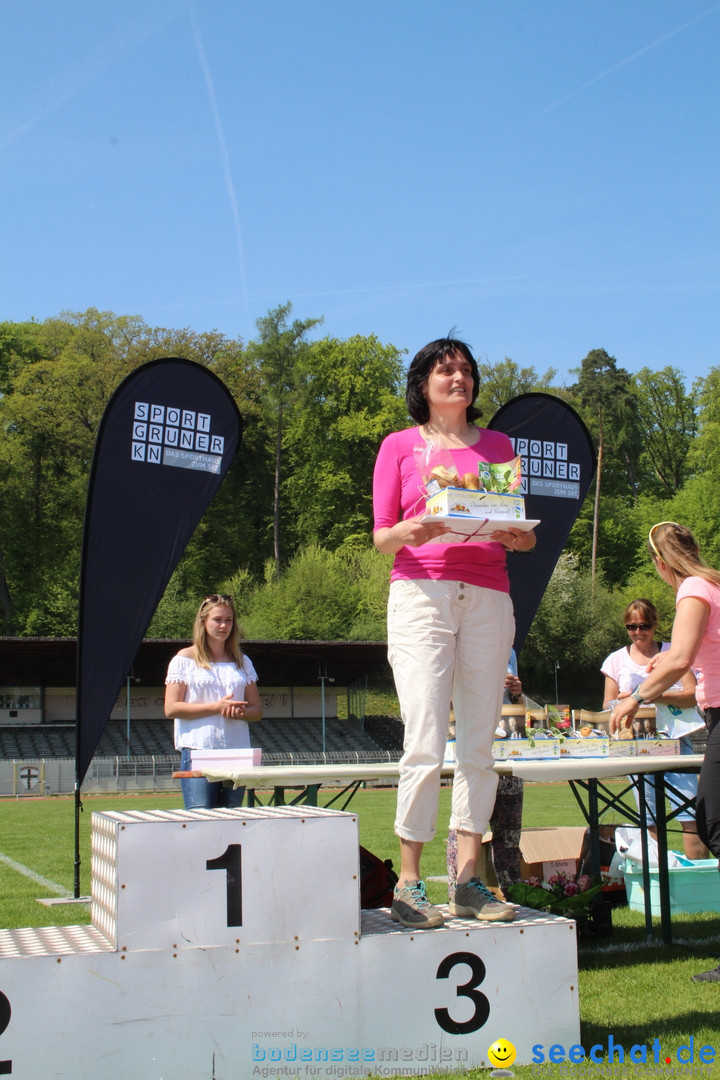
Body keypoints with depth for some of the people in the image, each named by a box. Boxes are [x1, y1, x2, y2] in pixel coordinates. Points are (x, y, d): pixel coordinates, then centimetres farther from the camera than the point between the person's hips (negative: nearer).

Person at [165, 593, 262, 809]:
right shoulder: (185, 659, 4)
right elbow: (171, 709, -4)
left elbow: (257, 710, 15)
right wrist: (216, 707, -13)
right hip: (198, 751, -4)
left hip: (237, 751, 4)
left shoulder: (242, 662, 16)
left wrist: (239, 712, -9)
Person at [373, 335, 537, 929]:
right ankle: (409, 883, -3)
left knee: (479, 744, 2)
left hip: (488, 597, 3)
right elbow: (380, 537, 7)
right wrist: (408, 532, -15)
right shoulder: (399, 446, 11)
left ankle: (469, 880, 7)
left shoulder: (499, 446, 19)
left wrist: (518, 536, -7)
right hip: (420, 591, -3)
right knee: (425, 744, -11)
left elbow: (522, 533, 17)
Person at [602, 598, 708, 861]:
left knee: (689, 811, -9)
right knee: (649, 818, 1)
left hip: (674, 740, -1)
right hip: (636, 746, 1)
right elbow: (608, 706, 13)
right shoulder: (617, 660, 11)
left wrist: (655, 695, -17)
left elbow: (693, 695, -3)